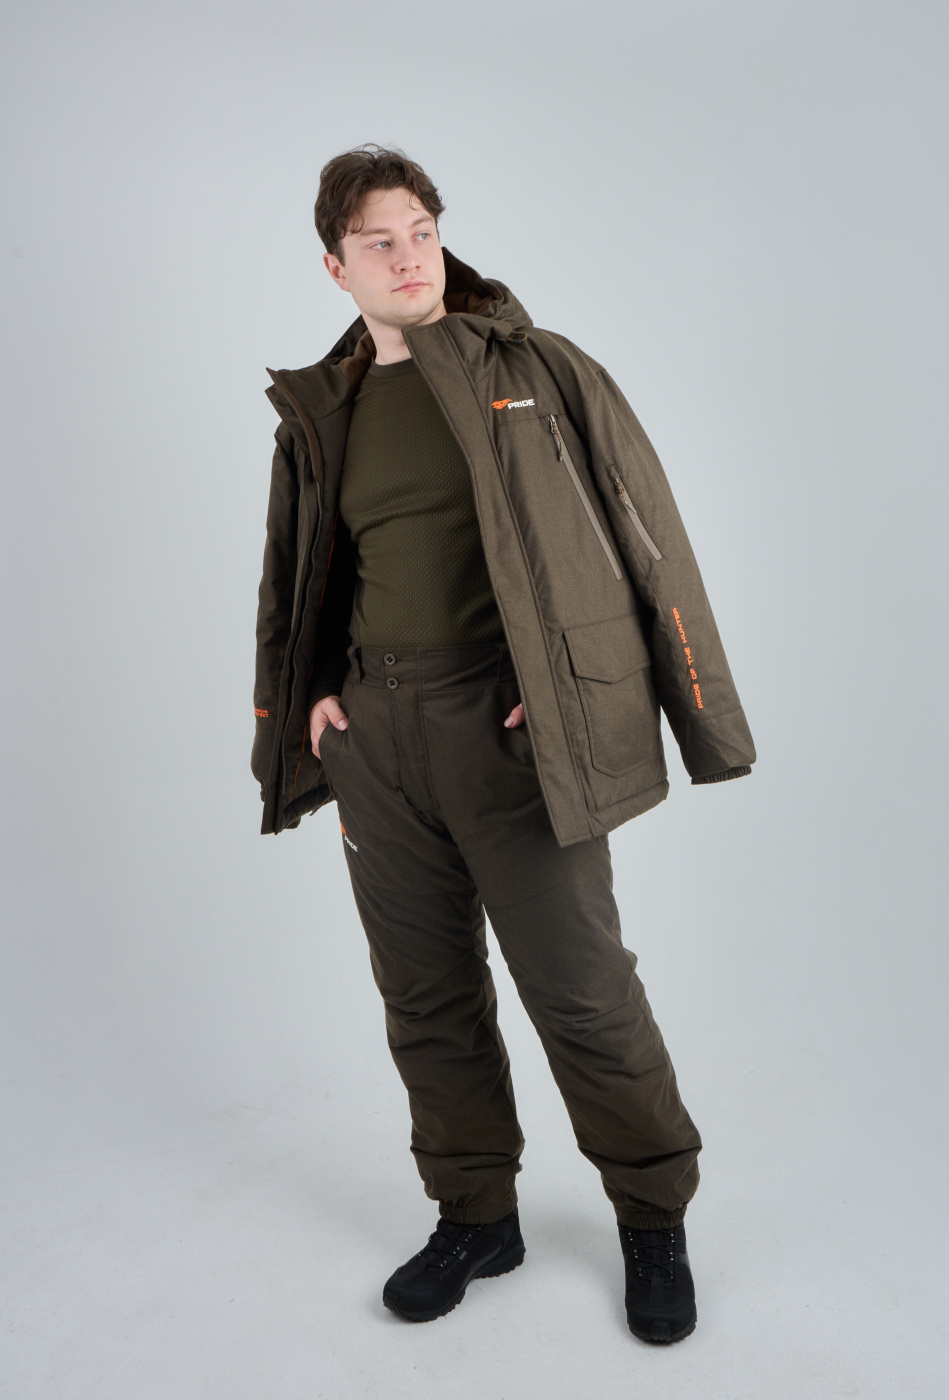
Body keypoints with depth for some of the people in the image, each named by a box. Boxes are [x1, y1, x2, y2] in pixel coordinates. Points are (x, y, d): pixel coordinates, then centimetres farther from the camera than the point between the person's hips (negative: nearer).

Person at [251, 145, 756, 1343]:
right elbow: (295, 577, 23)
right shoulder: (318, 414, 12)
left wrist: (634, 691, -7)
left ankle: (654, 1222, 25)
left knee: (581, 989, 1)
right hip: (375, 735, 5)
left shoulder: (540, 371, 0)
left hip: (512, 722, -4)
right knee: (424, 994, 12)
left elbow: (646, 534, -1)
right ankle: (475, 1217, 33)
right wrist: (308, 692, 9)